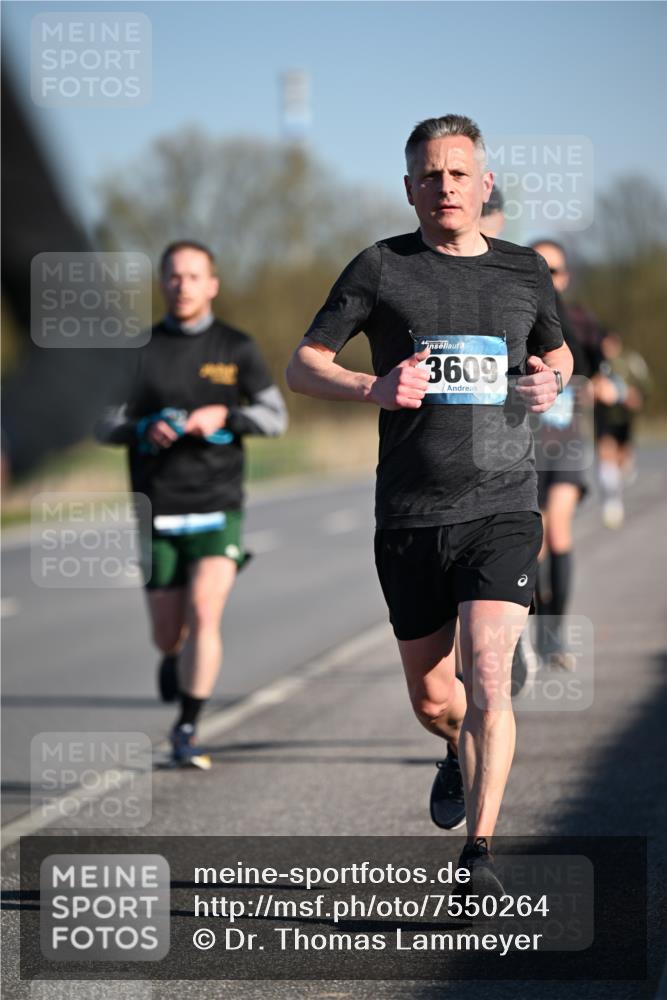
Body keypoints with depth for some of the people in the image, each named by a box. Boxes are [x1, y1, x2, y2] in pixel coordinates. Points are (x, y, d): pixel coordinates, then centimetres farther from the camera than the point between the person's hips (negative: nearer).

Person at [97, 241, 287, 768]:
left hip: (218, 507, -1)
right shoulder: (140, 351, 4)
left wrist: (223, 416, -14)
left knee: (204, 614, -19)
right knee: (168, 635, 6)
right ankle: (176, 655, 44)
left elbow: (275, 416, 5)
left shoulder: (237, 348, 4)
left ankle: (187, 729, -8)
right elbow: (106, 424, 6)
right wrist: (145, 428, -16)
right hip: (159, 511, 1)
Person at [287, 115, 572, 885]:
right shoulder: (381, 268, 2)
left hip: (502, 510, 0)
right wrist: (374, 388, -16)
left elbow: (556, 354, 27)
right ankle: (460, 753, 45)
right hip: (409, 517, 0)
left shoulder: (525, 272, 9)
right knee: (432, 699, 11)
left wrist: (552, 382, 2)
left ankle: (478, 851, -15)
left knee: (488, 678, -17)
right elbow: (301, 366, 3)